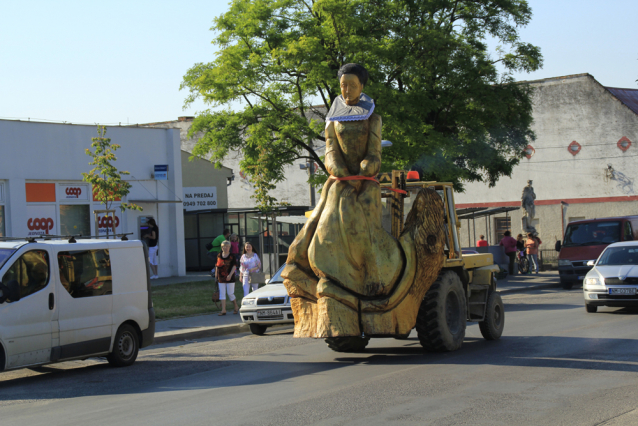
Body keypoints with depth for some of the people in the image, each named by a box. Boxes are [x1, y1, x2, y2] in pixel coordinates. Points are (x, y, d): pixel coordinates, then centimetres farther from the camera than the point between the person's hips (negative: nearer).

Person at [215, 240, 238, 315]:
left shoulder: (232, 256, -4)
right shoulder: (219, 256, 8)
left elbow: (234, 266, -8)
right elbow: (217, 266, 15)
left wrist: (230, 275, -18)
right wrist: (216, 275, 10)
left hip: (229, 278, -4)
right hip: (221, 278, 4)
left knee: (230, 294, -1)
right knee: (222, 294, 2)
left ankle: (236, 307, 20)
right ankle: (223, 310, 5)